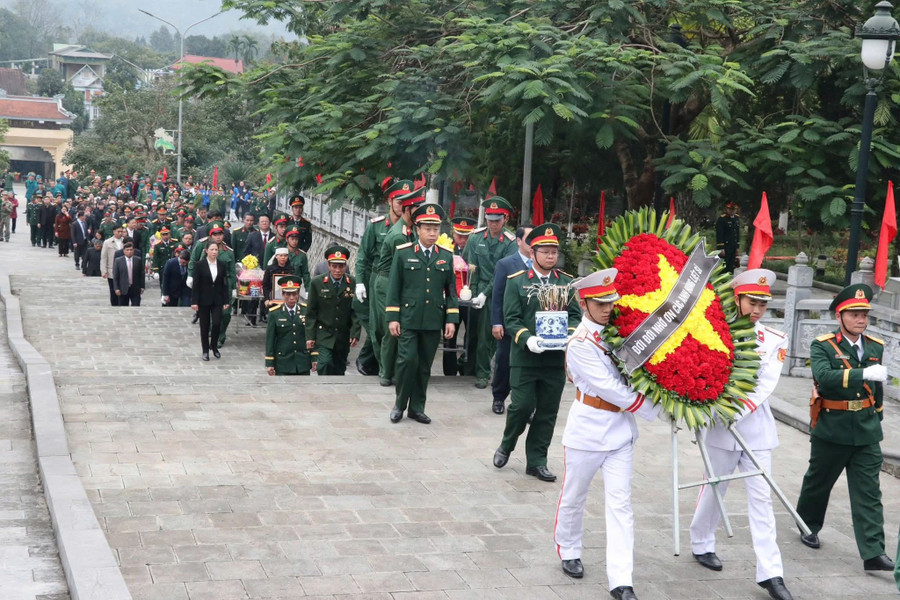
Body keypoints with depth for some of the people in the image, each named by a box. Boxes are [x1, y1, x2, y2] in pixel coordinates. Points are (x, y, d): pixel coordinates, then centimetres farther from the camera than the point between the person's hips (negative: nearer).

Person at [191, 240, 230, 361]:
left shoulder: (222, 265, 4)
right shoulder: (199, 265, -5)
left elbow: (225, 284, 6)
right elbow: (195, 284, -5)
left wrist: (226, 301, 1)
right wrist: (194, 301, -10)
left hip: (217, 300, 2)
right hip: (204, 300, -2)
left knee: (217, 323, -9)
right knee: (205, 326, 5)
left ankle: (214, 347, 13)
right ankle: (205, 351, 16)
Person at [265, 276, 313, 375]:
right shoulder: (274, 313, -1)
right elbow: (270, 340, -1)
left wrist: (314, 359, 2)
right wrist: (269, 363, -4)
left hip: (303, 363, 2)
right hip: (283, 363, -2)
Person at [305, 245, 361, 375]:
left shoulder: (353, 284, -1)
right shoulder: (317, 283, -2)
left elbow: (356, 311, 2)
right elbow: (311, 312, 1)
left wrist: (355, 334, -7)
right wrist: (310, 336, -4)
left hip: (343, 338, 1)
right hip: (323, 336, -1)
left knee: (339, 371, 8)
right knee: (325, 364, -20)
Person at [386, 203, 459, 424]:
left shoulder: (446, 256, 8)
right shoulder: (403, 253, 1)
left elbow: (451, 290, 10)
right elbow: (394, 288, 1)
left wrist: (451, 320, 3)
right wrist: (392, 318, -4)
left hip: (434, 321, 3)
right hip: (408, 319, -3)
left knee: (425, 365, 8)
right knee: (407, 360, -9)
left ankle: (417, 407, 18)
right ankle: (400, 404, 7)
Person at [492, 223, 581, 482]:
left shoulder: (568, 282, 8)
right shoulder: (516, 282, 0)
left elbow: (575, 315, 8)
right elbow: (511, 319, -4)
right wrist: (527, 339, -21)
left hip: (556, 358, 3)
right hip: (525, 357, -3)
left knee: (548, 411, 7)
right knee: (522, 406, -4)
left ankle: (536, 461, 18)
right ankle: (506, 446, 23)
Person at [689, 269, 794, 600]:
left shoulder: (775, 340, 1)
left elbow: (766, 385, -8)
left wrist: (736, 412, -20)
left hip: (757, 425, 2)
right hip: (721, 425, -2)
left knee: (761, 498, 1)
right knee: (715, 487, 13)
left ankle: (770, 573, 2)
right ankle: (702, 544, 36)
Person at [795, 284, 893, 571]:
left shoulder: (876, 347, 7)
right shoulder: (822, 346, -9)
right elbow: (824, 377, -28)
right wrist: (864, 373, -37)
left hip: (866, 433, 3)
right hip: (831, 430, -3)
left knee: (869, 494, -2)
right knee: (818, 482, 15)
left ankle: (873, 553, -4)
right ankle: (808, 525, 39)